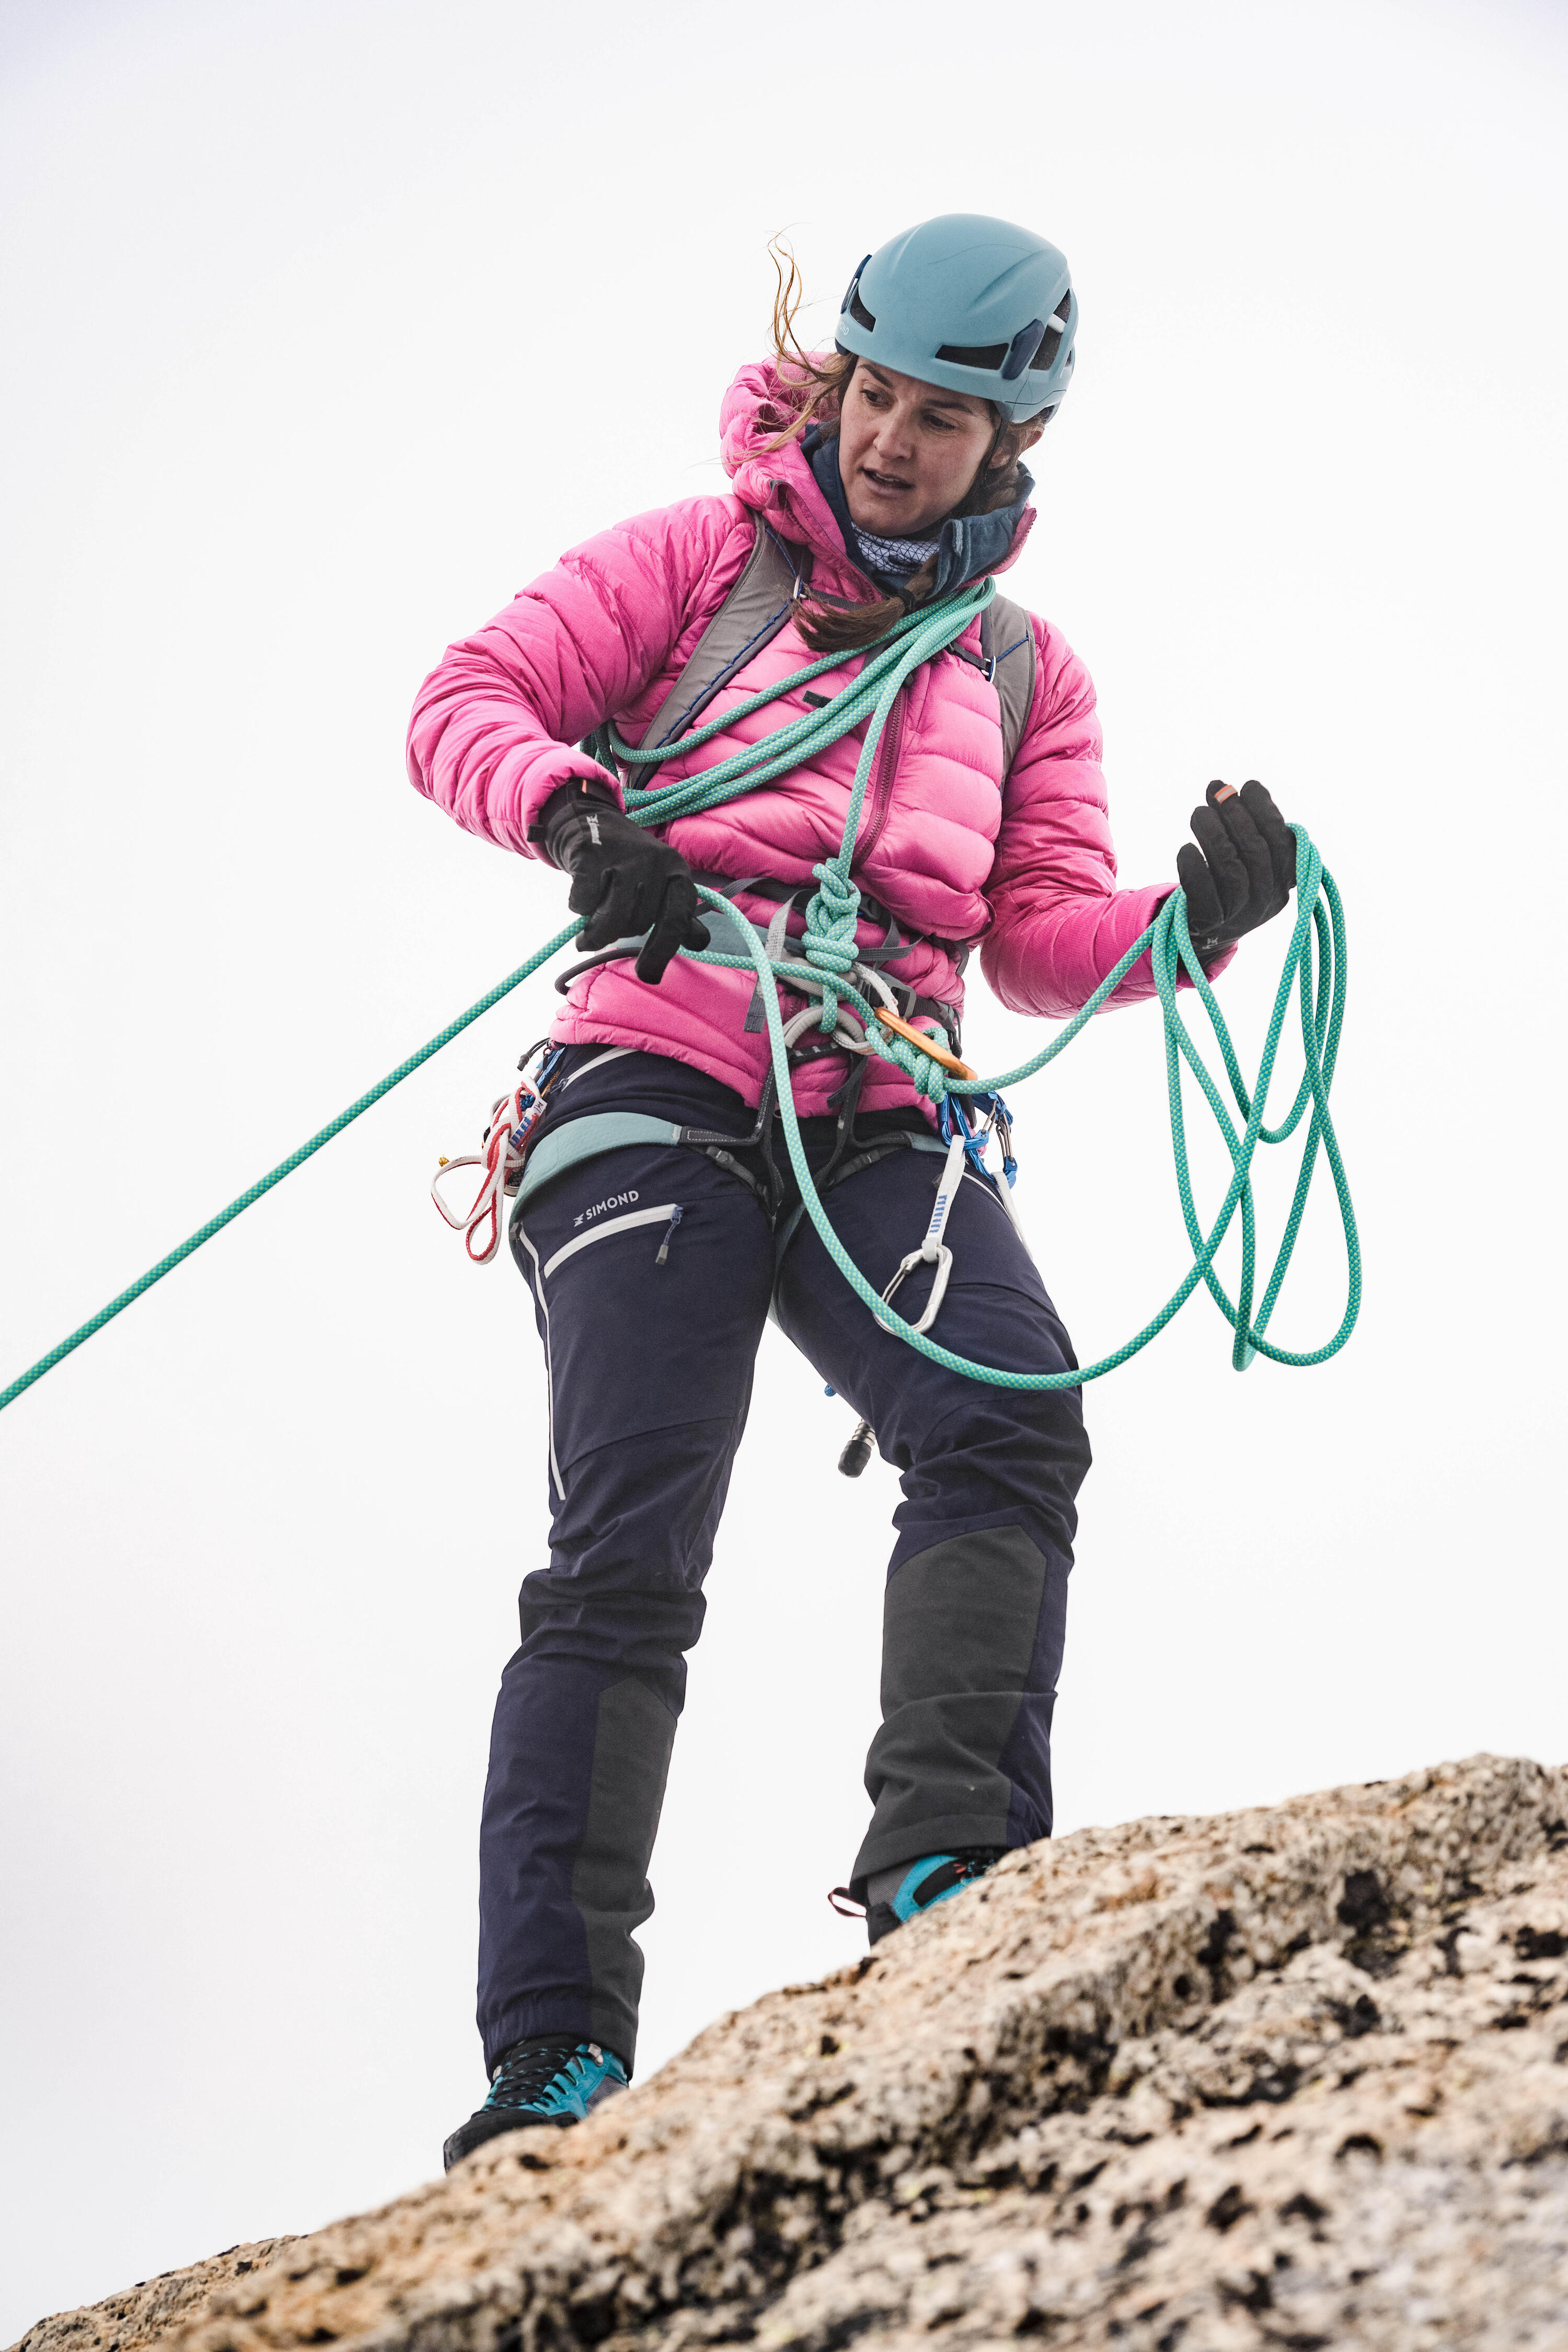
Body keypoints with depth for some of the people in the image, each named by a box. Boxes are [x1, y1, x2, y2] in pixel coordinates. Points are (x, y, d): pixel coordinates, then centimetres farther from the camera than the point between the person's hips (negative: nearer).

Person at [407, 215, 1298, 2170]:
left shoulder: (1026, 674, 22)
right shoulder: (698, 559, 14)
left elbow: (1043, 944, 14)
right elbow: (465, 705, 5)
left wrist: (1191, 920, -7)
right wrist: (573, 814, -17)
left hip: (880, 1124, 3)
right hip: (663, 1081, -3)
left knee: (1011, 1419, -26)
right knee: (629, 1548, -15)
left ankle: (950, 1876, -30)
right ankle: (552, 2048, -17)